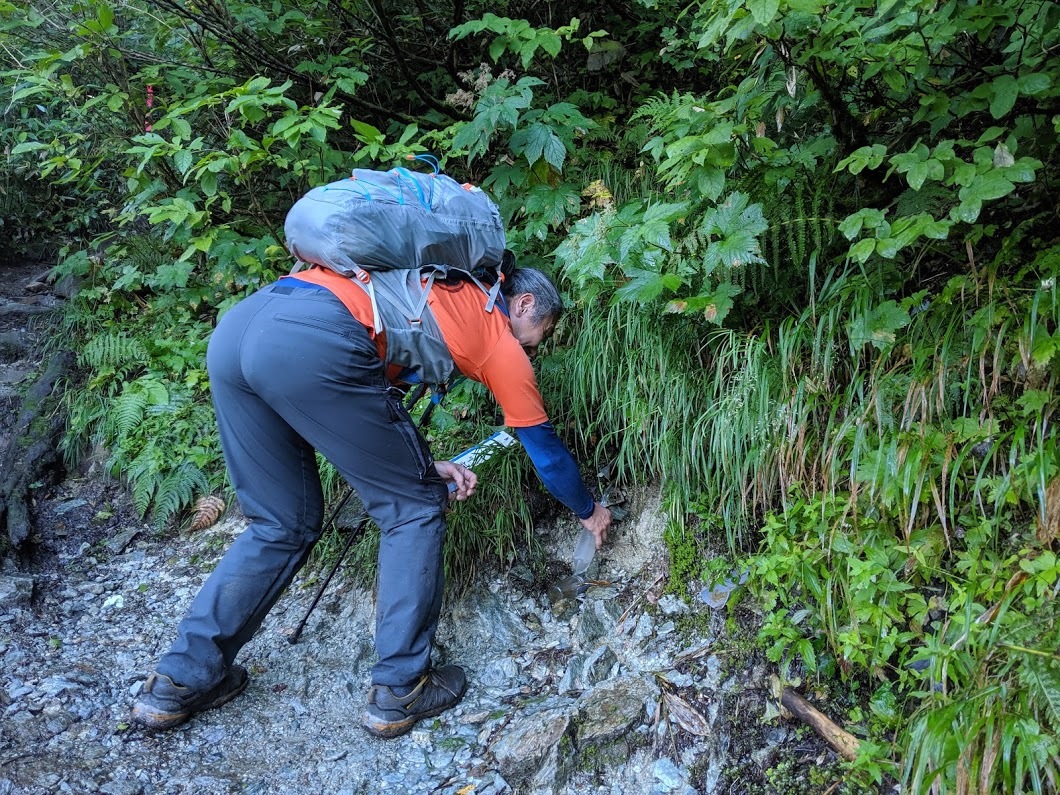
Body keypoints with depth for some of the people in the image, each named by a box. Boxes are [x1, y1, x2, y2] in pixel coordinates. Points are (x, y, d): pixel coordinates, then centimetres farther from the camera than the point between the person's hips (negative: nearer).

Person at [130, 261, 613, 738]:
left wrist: (425, 467, 27)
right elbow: (543, 447, 27)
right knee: (415, 510, 10)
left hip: (234, 327, 8)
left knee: (283, 525, 21)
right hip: (313, 341, -8)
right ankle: (398, 691, 15)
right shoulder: (499, 339, 17)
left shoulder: (443, 293, 35)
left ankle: (180, 681, 25)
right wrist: (588, 510, 43)